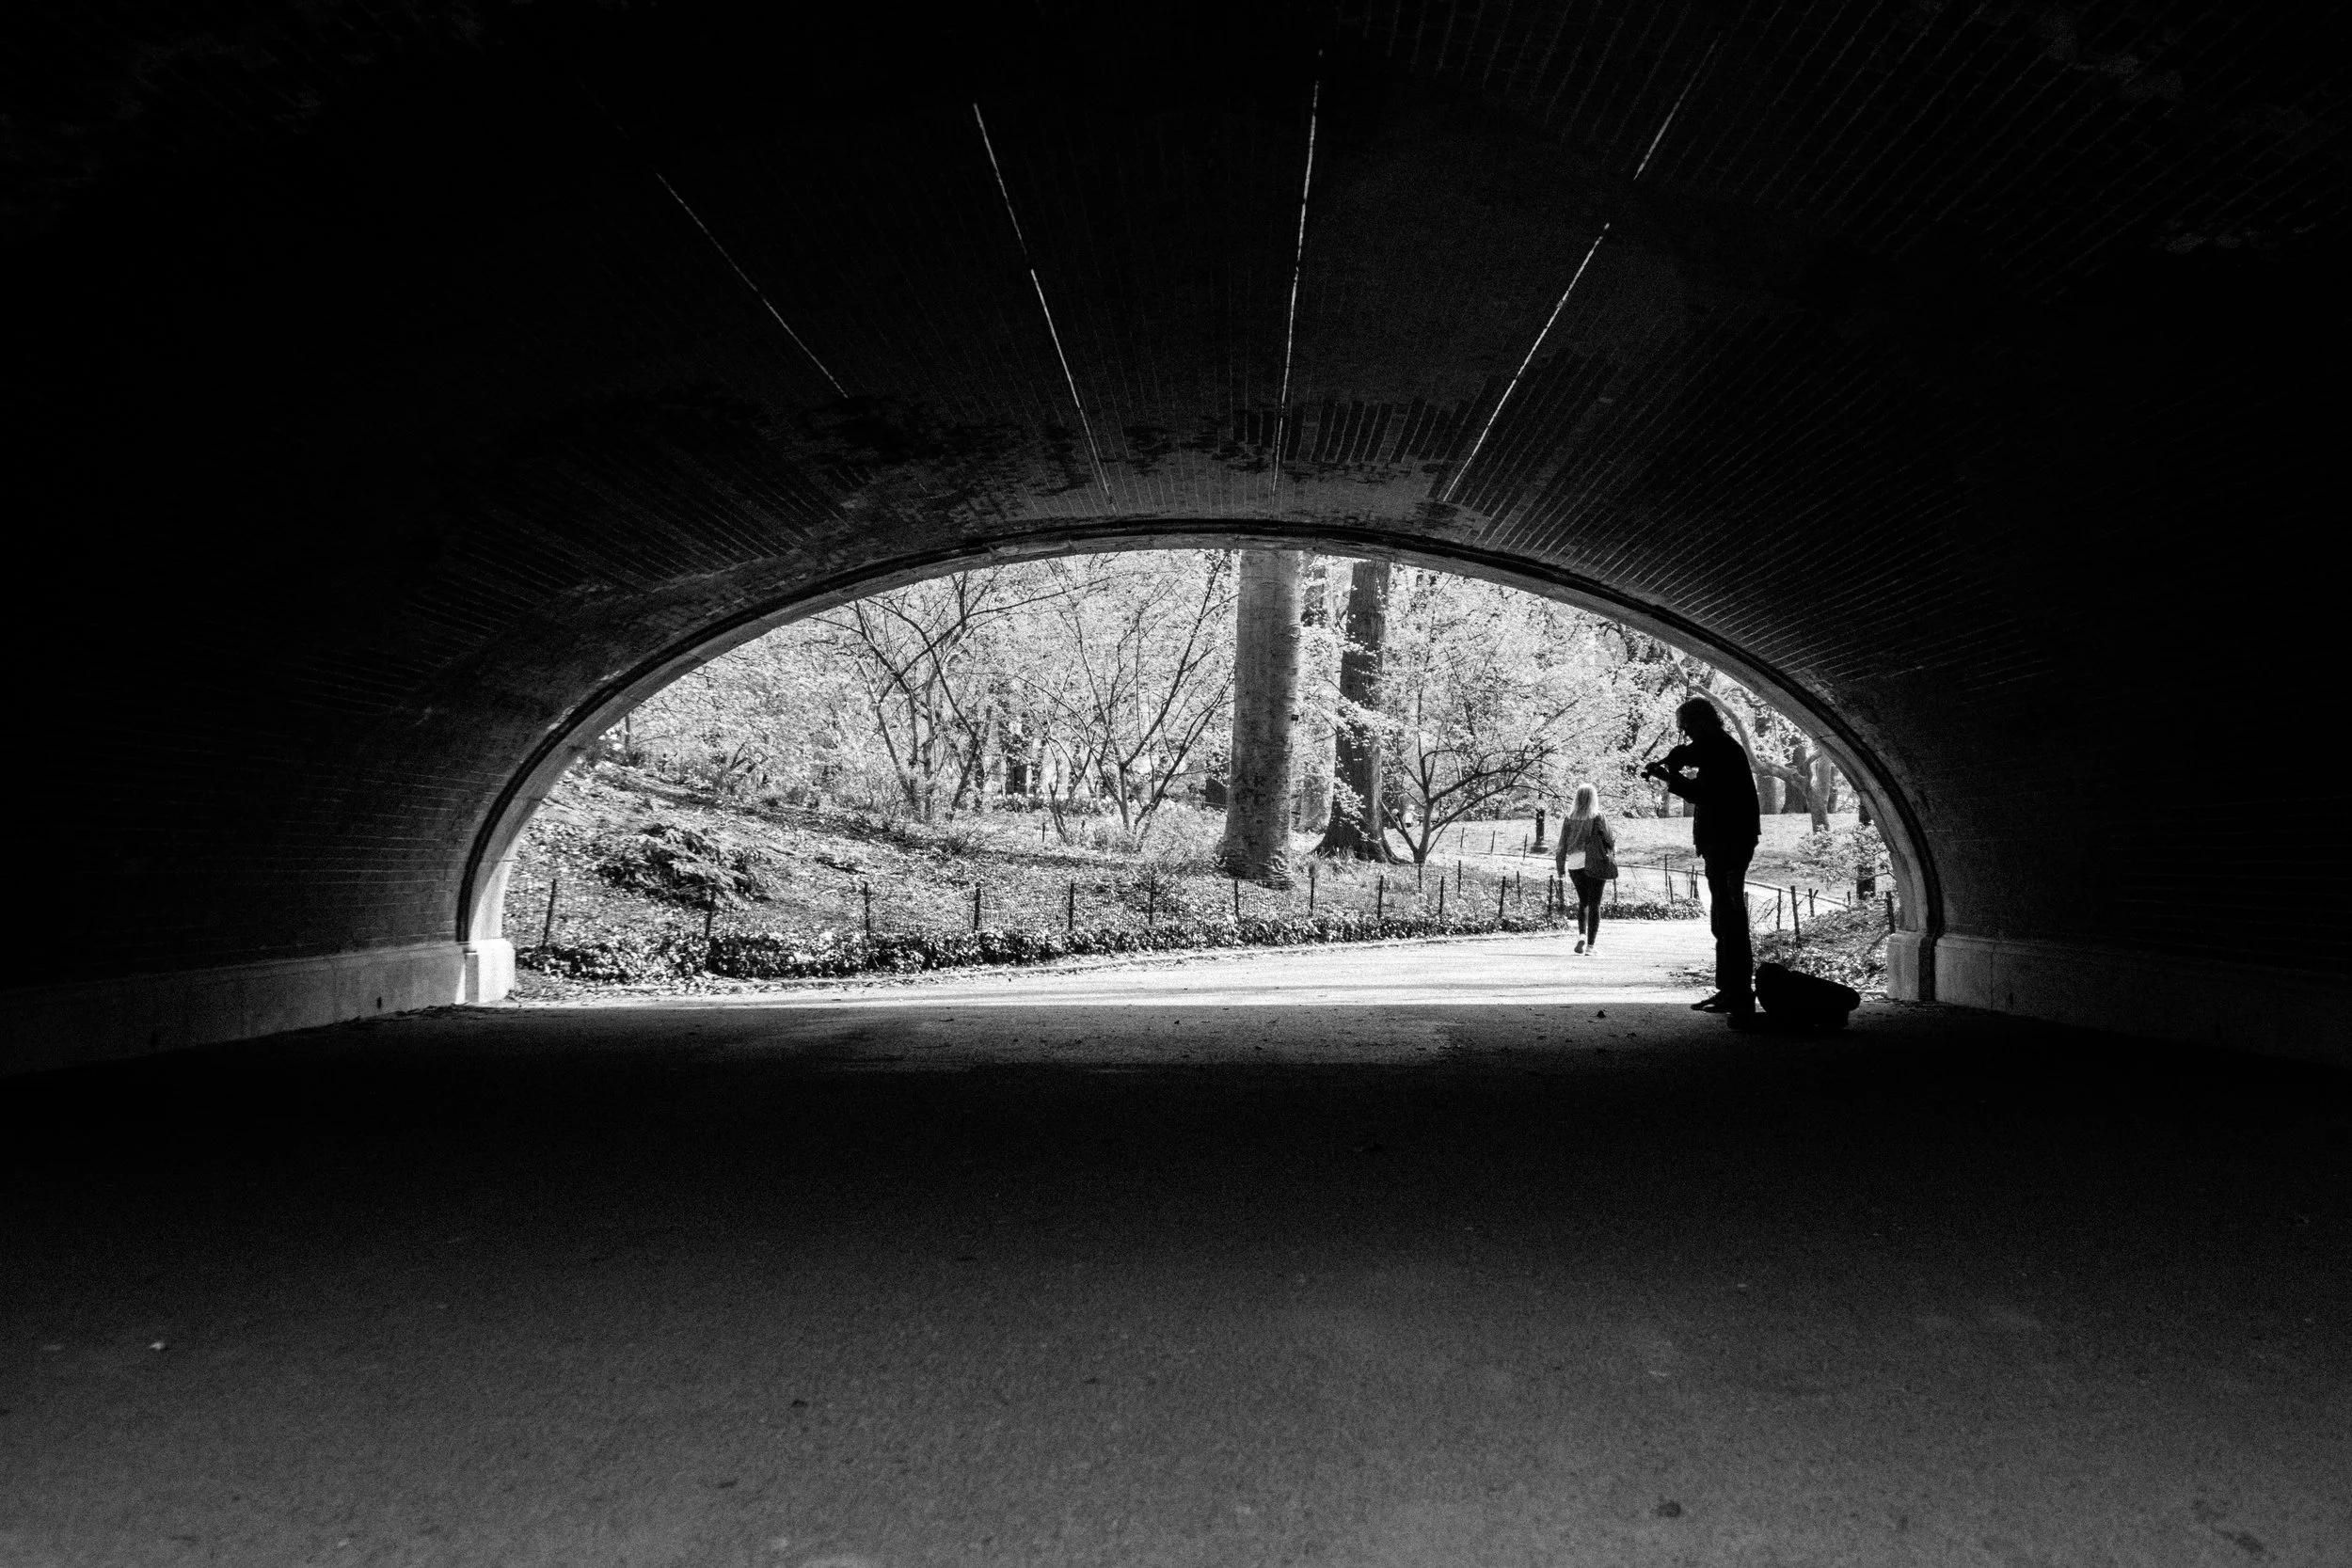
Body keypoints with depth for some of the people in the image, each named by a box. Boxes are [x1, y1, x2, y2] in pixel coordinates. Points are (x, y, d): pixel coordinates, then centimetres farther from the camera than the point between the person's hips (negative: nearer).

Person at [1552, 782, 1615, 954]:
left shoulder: (1569, 819, 2)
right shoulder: (1598, 818, -7)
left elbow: (1562, 845, 3)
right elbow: (1610, 840, -3)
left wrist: (1561, 869, 9)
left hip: (1575, 864, 3)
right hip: (1595, 863, -3)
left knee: (1583, 901, 20)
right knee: (1594, 904, 4)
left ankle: (1582, 935, 2)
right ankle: (1590, 945, 1)